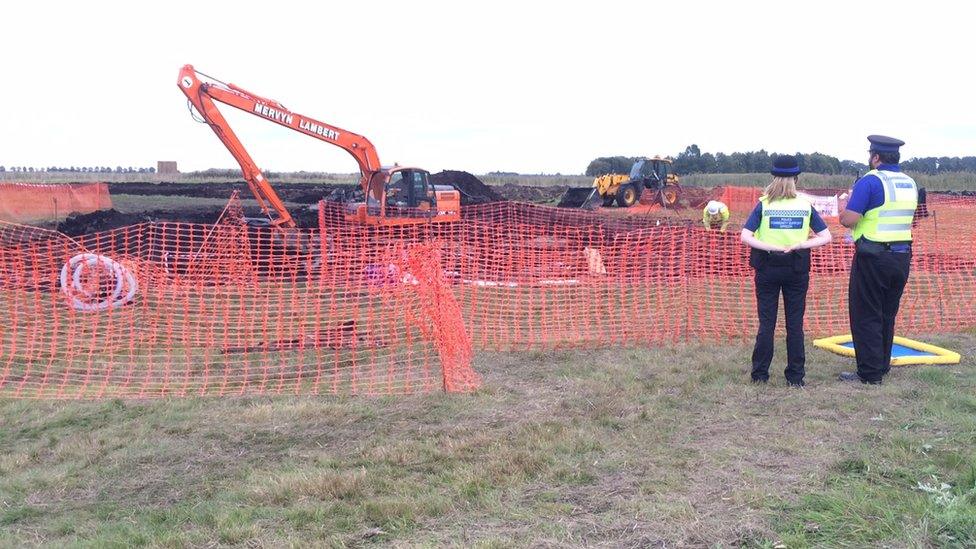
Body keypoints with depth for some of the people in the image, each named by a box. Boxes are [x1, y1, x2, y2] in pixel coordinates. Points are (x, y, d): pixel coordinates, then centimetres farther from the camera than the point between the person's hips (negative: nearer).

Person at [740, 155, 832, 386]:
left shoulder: (763, 205, -5)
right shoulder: (805, 206, -1)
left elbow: (745, 236, -15)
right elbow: (826, 237, -4)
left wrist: (770, 247, -16)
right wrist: (800, 245, -13)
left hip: (767, 269, -1)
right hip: (797, 270, 1)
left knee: (766, 323, 7)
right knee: (795, 324, 7)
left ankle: (760, 374, 11)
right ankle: (795, 376, 12)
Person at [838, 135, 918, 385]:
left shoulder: (870, 181, -14)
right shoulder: (909, 183, 10)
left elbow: (848, 220, -19)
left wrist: (847, 204, 1)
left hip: (873, 258, -7)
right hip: (902, 257, 7)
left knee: (866, 316, 0)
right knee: (887, 315, 17)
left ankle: (870, 373, 1)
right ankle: (882, 365, 26)